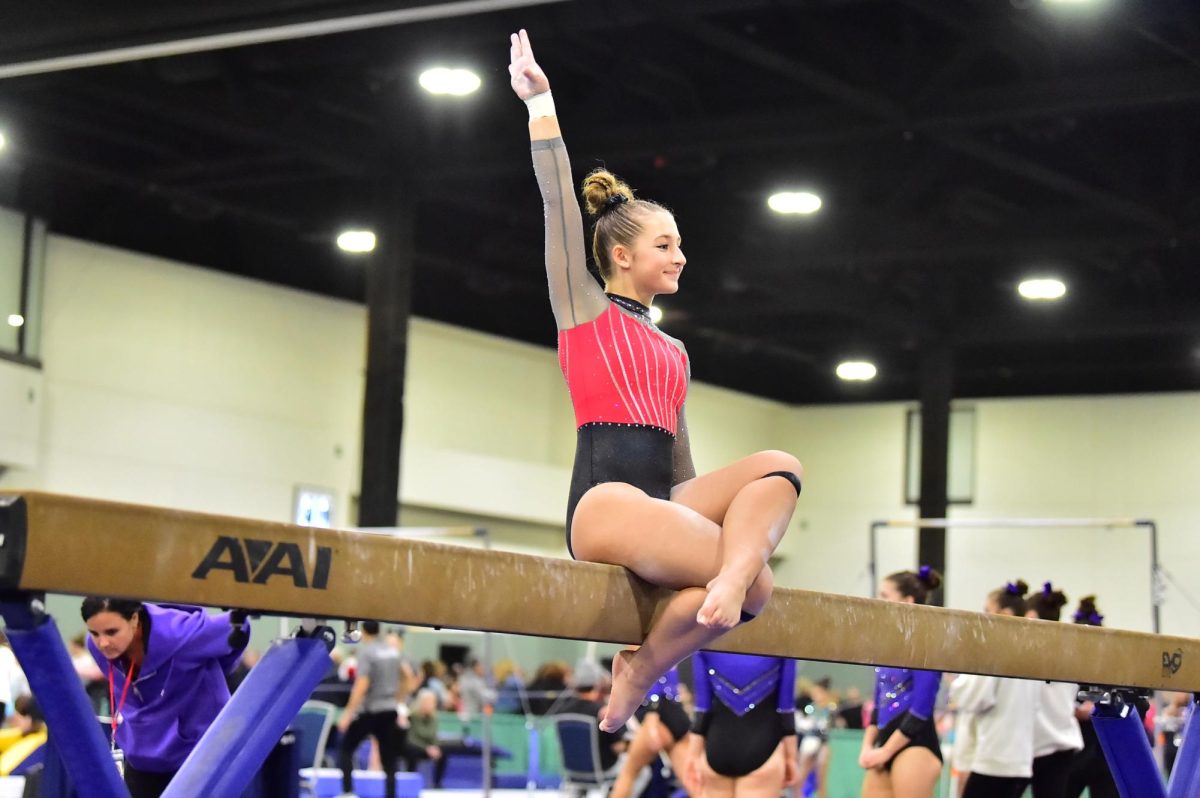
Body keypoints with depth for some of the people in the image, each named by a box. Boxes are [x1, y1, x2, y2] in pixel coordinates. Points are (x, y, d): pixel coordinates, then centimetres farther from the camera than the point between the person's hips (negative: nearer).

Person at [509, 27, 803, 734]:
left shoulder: (673, 350, 25)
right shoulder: (585, 310, 8)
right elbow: (560, 205, -1)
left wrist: (701, 521, 20)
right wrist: (541, 104, -6)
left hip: (666, 502, 7)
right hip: (606, 500, -7)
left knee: (779, 466, -17)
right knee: (755, 582, -22)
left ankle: (729, 578, -36)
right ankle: (639, 673, -5)